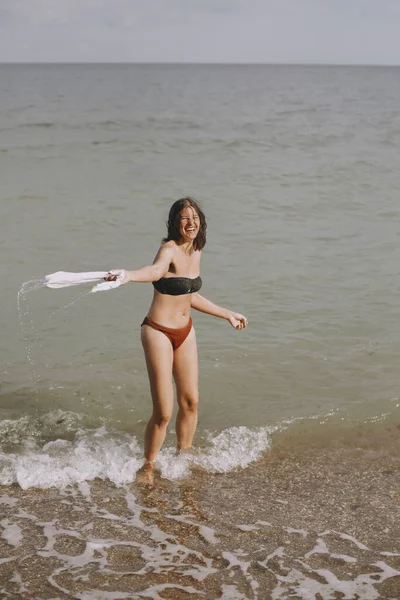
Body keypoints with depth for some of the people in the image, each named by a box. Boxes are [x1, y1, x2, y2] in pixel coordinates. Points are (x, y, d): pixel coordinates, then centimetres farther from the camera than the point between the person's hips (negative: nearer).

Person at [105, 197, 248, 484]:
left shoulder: (196, 252, 7)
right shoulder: (170, 249, -18)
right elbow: (157, 269, -43)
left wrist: (228, 314, 30)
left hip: (186, 332, 7)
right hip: (159, 333, -7)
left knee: (191, 401, 12)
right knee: (164, 412, -6)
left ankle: (184, 456, 33)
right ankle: (148, 466, 16)